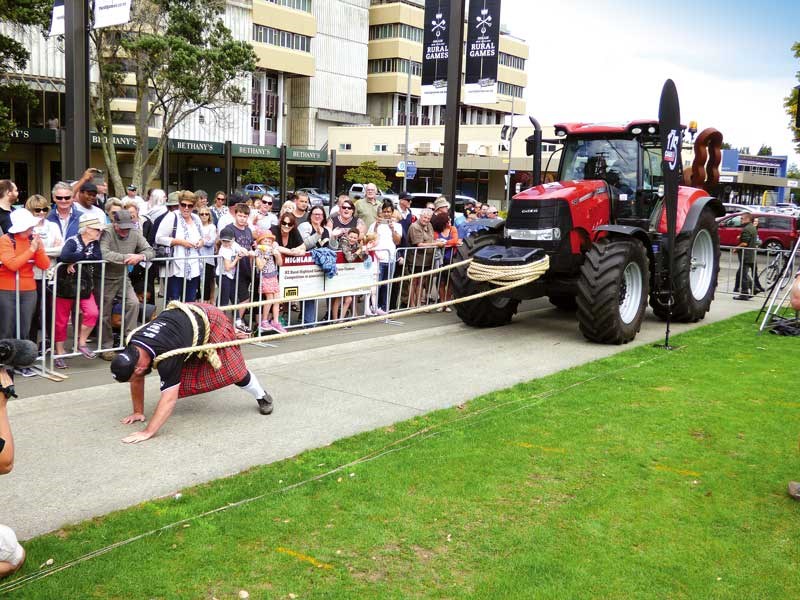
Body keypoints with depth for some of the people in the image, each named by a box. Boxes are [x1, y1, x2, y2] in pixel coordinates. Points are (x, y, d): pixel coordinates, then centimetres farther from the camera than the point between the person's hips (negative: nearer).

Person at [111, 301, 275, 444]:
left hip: (211, 322, -7)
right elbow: (138, 381, -3)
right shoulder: (132, 349, -20)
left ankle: (262, 397, 16)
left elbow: (169, 398, -42)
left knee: (233, 371, -9)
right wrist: (138, 411, 2)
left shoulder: (166, 356, -42)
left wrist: (148, 432, -43)